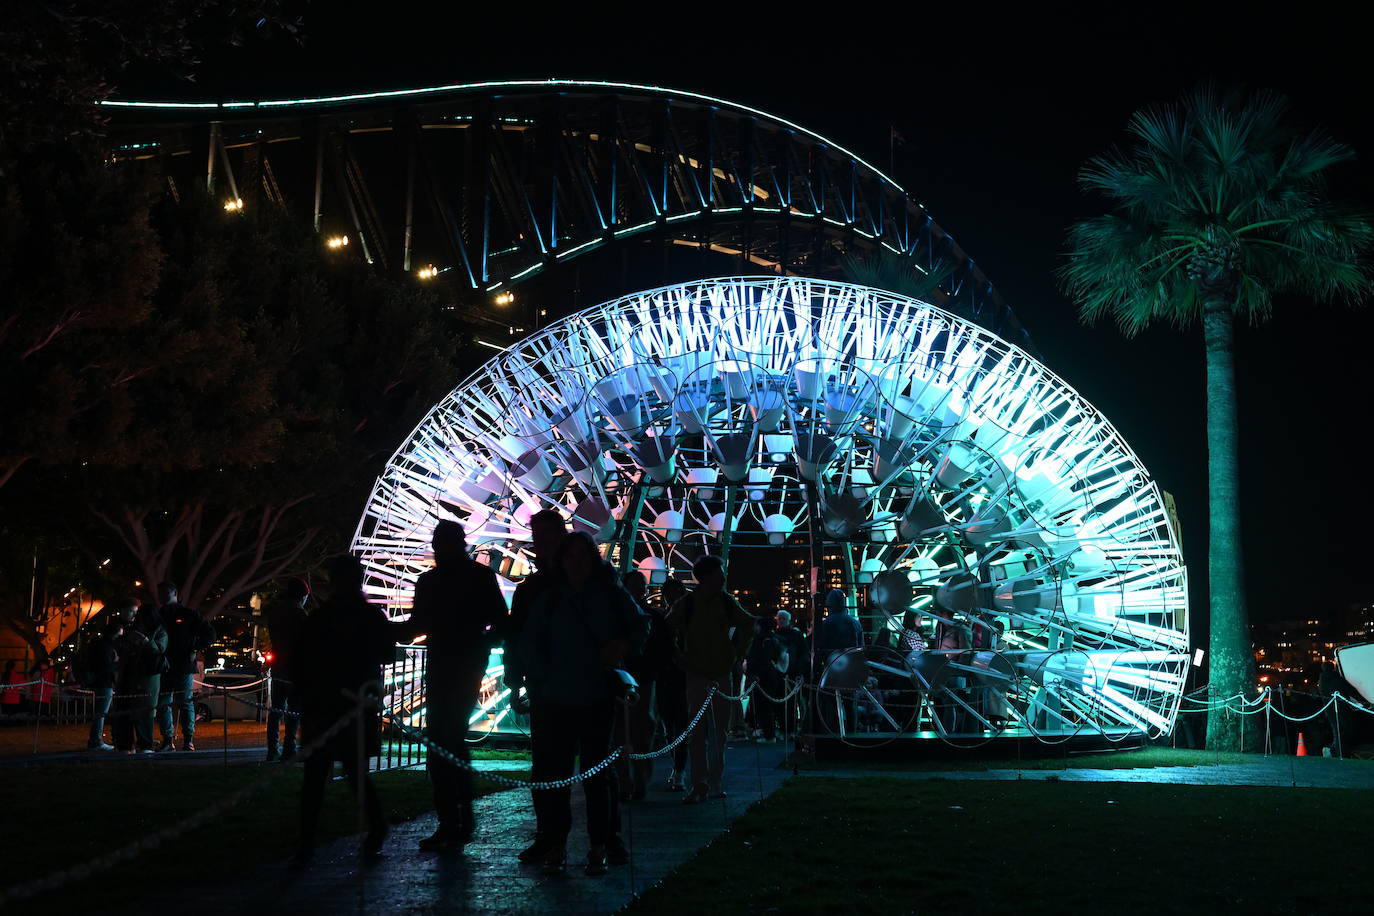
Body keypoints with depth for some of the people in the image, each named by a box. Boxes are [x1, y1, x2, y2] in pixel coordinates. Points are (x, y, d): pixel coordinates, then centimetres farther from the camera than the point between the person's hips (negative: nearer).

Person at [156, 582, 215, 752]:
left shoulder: (188, 614, 4)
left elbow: (209, 634, 6)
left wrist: (195, 650, -2)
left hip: (183, 667, -4)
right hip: (162, 667, 4)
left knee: (186, 703, -2)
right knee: (163, 704, 1)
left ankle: (188, 740, 0)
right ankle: (166, 739, 6)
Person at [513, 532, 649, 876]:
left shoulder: (612, 595, 3)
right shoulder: (550, 598, 5)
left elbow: (641, 624, 11)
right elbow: (528, 644, 8)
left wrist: (625, 644, -8)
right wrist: (541, 680, -2)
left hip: (599, 700, -1)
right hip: (556, 700, 1)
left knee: (597, 770, 1)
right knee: (554, 770, 1)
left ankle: (600, 846, 7)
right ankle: (556, 844, 9)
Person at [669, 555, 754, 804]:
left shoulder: (727, 602, 4)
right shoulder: (686, 605, -5)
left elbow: (747, 625, 19)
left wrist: (737, 654, 11)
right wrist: (680, 659, 1)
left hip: (722, 674, 3)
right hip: (697, 675, -3)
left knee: (720, 733, 6)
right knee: (698, 733, -6)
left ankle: (716, 784, 14)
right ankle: (699, 786, -5)